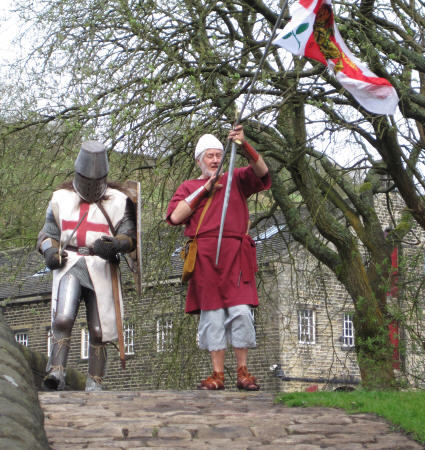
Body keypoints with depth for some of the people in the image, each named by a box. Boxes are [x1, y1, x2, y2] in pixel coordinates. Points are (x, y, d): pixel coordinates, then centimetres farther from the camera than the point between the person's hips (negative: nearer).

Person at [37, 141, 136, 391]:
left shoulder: (118, 201, 8)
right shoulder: (62, 198, 15)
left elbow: (130, 236, 0)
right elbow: (49, 233, 20)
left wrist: (114, 246, -23)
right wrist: (50, 251, -2)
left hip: (101, 267, 0)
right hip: (69, 265, 1)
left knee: (98, 330, 0)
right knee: (62, 319, -21)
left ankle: (95, 383, 10)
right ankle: (57, 373, -22)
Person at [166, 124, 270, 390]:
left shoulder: (236, 180, 20)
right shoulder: (188, 187, 19)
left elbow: (261, 172, 1)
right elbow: (175, 217, 3)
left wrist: (244, 146, -12)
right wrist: (204, 190, 3)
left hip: (235, 254, 0)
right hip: (204, 256, 0)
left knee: (241, 311, -10)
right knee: (212, 314, -2)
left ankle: (243, 372, -3)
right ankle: (217, 374, 1)